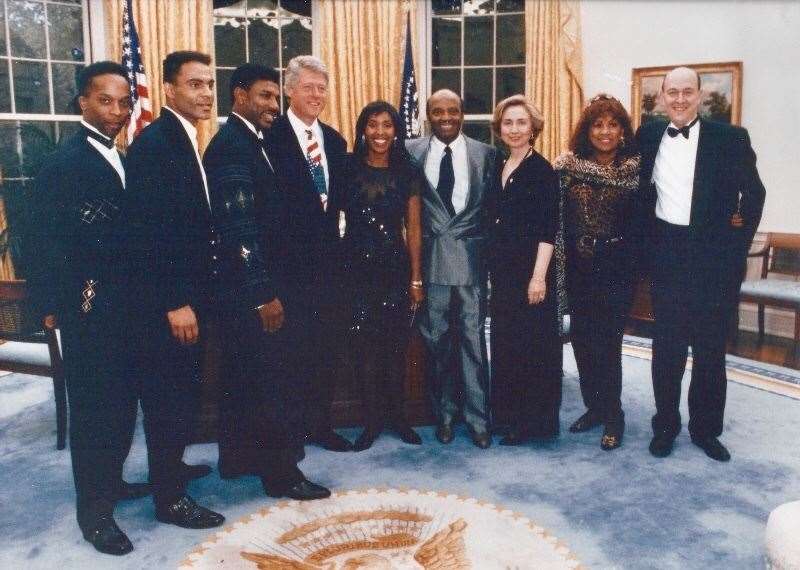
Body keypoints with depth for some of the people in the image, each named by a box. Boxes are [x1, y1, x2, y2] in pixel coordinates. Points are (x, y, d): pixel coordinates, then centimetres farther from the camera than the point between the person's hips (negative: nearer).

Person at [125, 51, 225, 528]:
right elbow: (153, 229, -22)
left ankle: (171, 465, 37)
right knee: (168, 394, 2)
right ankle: (170, 496, 16)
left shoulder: (188, 141, 13)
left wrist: (194, 295, 12)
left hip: (189, 291, 9)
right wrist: (176, 302, -22)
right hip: (166, 298, -9)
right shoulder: (154, 142, -16)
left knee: (184, 389, 19)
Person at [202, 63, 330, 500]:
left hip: (246, 286, 10)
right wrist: (263, 293, -23)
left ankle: (237, 458, 33)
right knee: (273, 381, -2)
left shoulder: (246, 141, 15)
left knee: (242, 375, 18)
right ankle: (280, 472, 10)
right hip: (249, 288, -10)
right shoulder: (232, 145, -16)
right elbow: (238, 226, -23)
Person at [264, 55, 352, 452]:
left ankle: (320, 424, 28)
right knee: (290, 345, 5)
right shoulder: (271, 136, -8)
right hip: (289, 259, -6)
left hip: (328, 257, 6)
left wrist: (332, 237, 3)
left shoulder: (335, 140, 13)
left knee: (329, 345, 12)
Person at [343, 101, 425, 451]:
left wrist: (416, 279, 1)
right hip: (357, 267, -1)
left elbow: (414, 229, 4)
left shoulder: (408, 173, 3)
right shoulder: (347, 169, 0)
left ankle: (396, 415, 23)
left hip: (396, 266, 1)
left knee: (395, 345, 7)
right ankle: (372, 419, 18)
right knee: (364, 346, 4)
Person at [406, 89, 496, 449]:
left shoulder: (485, 154, 4)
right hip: (431, 257, 1)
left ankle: (477, 418, 16)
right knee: (437, 339, 10)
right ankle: (444, 414, 25)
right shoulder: (411, 152, 4)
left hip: (471, 257, -1)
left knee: (473, 338, 3)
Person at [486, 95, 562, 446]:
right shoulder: (497, 170, 11)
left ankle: (534, 420, 16)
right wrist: (491, 269, 13)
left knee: (532, 343, 2)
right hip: (502, 271, 7)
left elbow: (548, 230, -14)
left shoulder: (542, 170, -9)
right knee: (505, 341, 13)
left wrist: (539, 276, -19)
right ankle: (509, 411, 28)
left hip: (530, 271, -7)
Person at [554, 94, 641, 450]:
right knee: (581, 338, 10)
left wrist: (636, 261, -9)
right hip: (578, 267, 3)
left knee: (607, 340, -2)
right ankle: (594, 406, 28)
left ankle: (613, 416, 15)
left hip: (616, 267, -3)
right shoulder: (567, 164, 1)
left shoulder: (635, 168, -4)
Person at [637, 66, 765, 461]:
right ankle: (665, 425, 22)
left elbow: (753, 192, 2)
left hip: (713, 256, -1)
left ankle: (705, 428, 24)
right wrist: (644, 241, 7)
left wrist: (737, 246, -1)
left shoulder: (730, 138, -4)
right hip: (666, 255, 1)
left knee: (710, 347, 9)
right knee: (667, 346, 9)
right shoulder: (648, 136, 4)